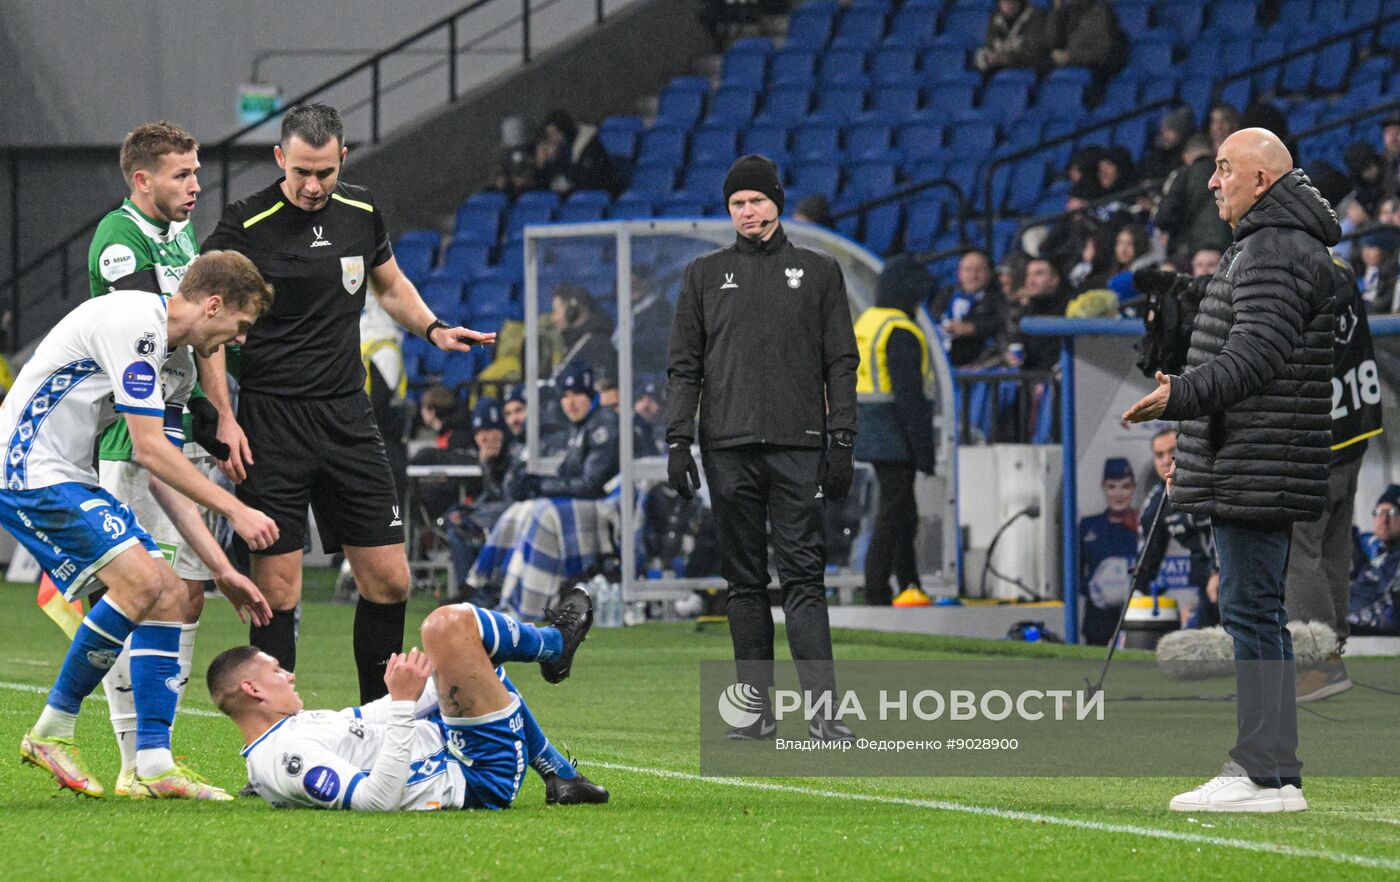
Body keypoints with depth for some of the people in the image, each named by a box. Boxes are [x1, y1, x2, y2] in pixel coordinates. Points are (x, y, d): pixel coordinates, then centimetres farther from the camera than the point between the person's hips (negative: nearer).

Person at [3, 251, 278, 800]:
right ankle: (52, 732, -11)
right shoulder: (133, 322, -17)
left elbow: (164, 477, 16)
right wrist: (236, 511, -17)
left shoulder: (178, 366, 15)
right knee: (141, 579, -22)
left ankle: (153, 765, -1)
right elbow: (149, 451, -21)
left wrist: (221, 568, 10)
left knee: (171, 596, 2)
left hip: (71, 483, 11)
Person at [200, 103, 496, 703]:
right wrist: (224, 419, -12)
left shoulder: (361, 213, 7)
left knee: (388, 580, 3)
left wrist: (433, 329, 7)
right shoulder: (245, 226, -9)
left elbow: (391, 286, 25)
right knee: (278, 587, -7)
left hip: (348, 417, 5)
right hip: (271, 422, -5)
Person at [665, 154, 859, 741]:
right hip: (728, 449, 2)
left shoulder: (818, 272, 11)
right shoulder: (705, 275, 14)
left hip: (798, 449, -2)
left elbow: (841, 363, 8)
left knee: (804, 577, -8)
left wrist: (841, 441, -1)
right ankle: (756, 708, 6)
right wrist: (677, 441, 1)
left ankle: (822, 709, -15)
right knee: (745, 581, 3)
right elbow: (684, 365, 12)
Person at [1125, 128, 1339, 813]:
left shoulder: (1275, 253, -14)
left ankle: (1269, 776, -12)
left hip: (1256, 471, -11)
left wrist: (1181, 397, -28)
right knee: (1252, 610, 13)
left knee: (1251, 609, -11)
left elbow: (1254, 357, -23)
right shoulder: (1262, 247, 21)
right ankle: (1258, 761, 16)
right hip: (1244, 472, 11)